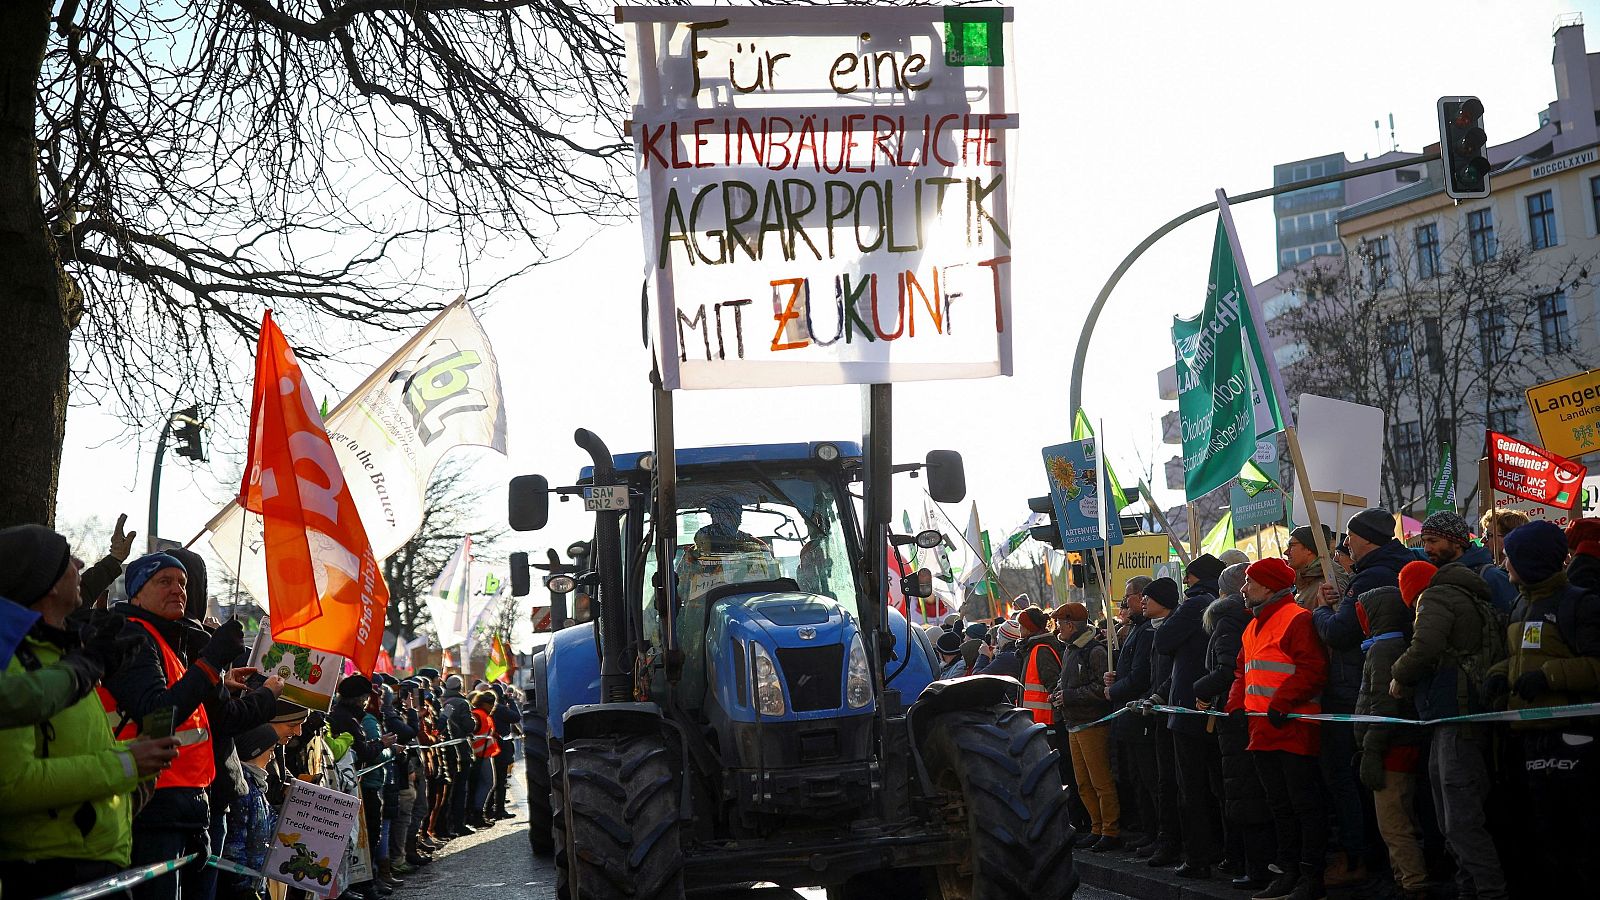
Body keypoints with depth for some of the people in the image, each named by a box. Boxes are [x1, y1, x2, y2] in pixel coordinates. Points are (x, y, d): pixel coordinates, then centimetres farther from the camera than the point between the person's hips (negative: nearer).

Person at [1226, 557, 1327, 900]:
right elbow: (1243, 673, 25)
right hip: (1262, 732, 10)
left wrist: (1281, 704, -23)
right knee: (1280, 806, 13)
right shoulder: (1253, 627, 20)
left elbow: (1312, 670, -20)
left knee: (1305, 804, -4)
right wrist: (1237, 704, 9)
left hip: (1294, 727, -10)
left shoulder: (1297, 620, -10)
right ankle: (1288, 872, 20)